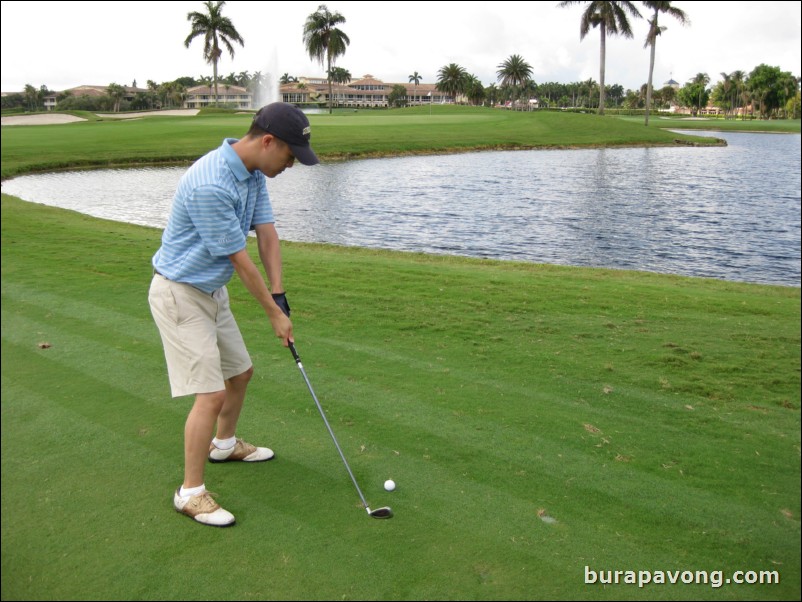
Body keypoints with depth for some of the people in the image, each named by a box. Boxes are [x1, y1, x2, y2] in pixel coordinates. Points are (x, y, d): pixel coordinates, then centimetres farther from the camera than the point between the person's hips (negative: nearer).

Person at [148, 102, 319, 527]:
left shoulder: (253, 173, -1)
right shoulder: (210, 185, -30)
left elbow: (267, 233, -1)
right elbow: (238, 258, -23)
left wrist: (279, 295, -9)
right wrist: (274, 314, -12)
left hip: (212, 291, 10)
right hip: (180, 295, -9)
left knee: (240, 372, 20)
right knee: (210, 394, -9)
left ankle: (224, 444, 45)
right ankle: (190, 492, 8)